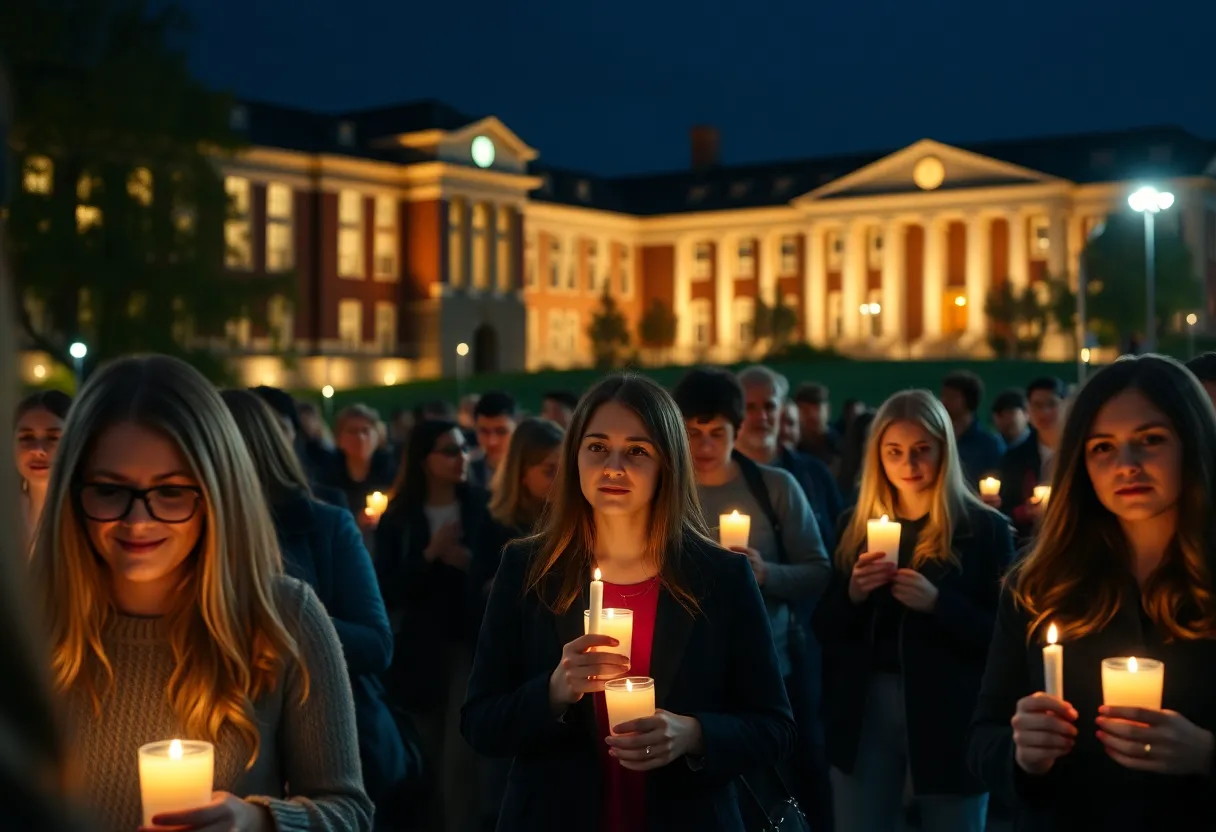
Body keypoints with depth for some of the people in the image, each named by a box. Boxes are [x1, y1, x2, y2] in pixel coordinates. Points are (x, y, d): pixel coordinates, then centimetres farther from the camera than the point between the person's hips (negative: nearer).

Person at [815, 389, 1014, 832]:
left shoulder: (985, 529, -4)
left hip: (948, 715, -3)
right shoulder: (855, 526, 7)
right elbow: (825, 628, 7)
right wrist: (852, 593, -13)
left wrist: (937, 603, -22)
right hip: (864, 711, 3)